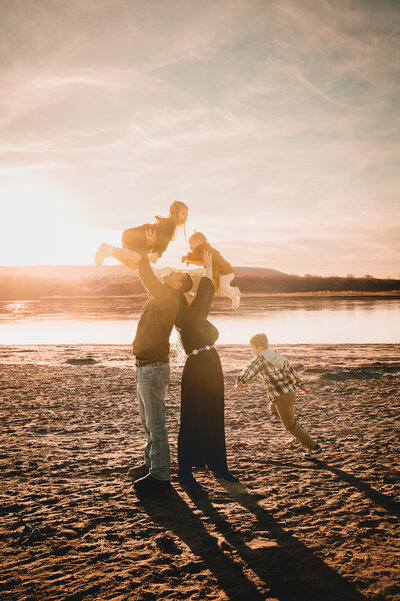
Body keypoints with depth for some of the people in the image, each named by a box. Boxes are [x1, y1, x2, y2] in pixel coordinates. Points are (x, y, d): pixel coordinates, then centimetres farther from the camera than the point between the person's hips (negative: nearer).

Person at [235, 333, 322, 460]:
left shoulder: (261, 358, -12)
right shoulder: (278, 356, 11)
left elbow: (249, 370, -31)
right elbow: (291, 371, 18)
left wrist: (240, 382, -46)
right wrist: (301, 385, 28)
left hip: (282, 397, -9)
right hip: (291, 391, 9)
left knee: (290, 426, 6)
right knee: (273, 409, 34)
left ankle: (315, 448, 9)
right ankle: (300, 430, 31)